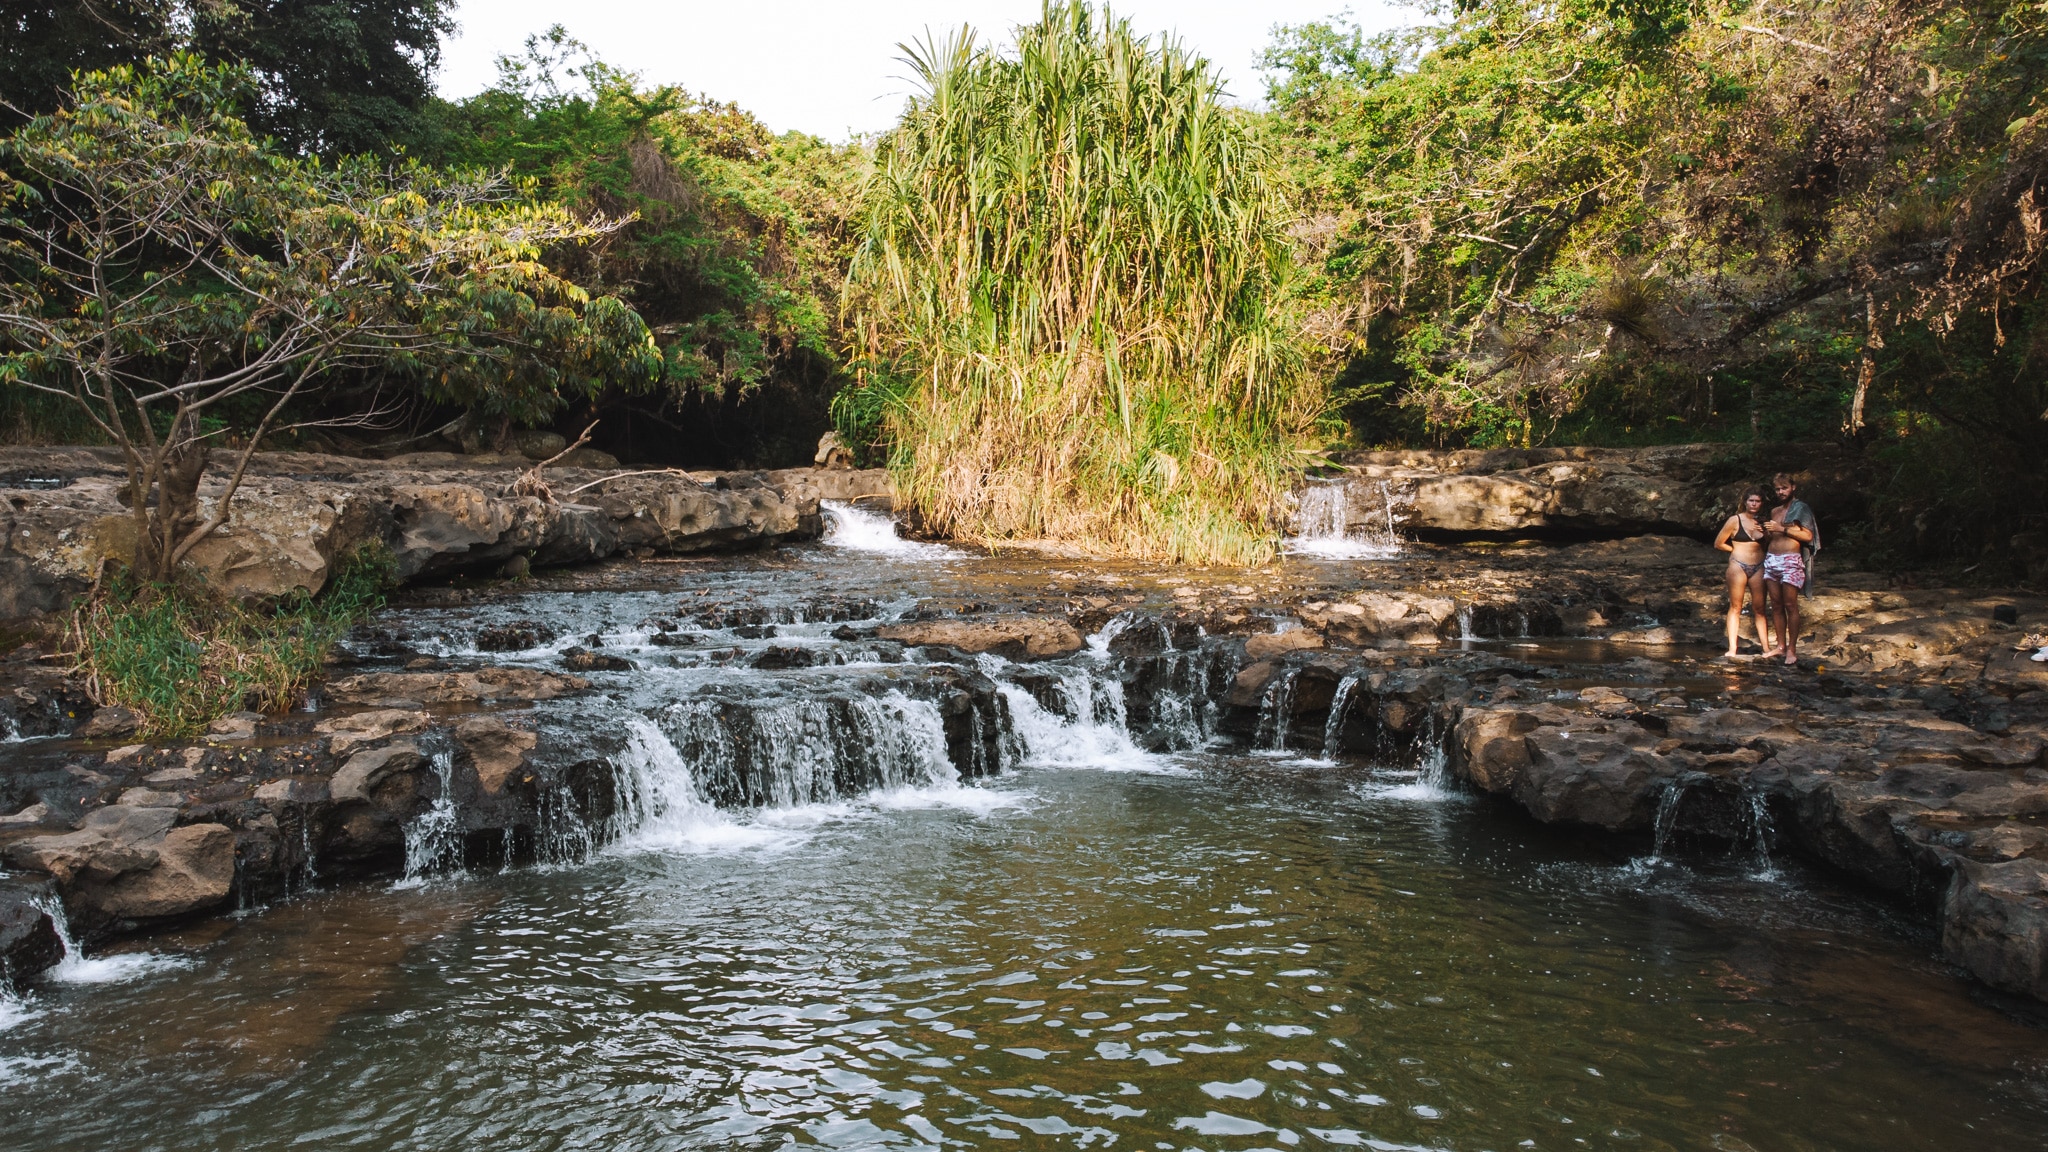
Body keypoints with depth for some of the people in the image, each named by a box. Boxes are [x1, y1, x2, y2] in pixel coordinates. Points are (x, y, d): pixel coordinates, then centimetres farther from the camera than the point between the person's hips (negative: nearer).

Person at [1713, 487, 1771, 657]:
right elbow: (1718, 543, 1)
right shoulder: (1735, 520, -2)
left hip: (1758, 567, 4)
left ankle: (1765, 646, 7)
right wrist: (1737, 550, 5)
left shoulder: (1762, 522, 10)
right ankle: (1733, 648, 1)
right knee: (1735, 607, 0)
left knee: (1759, 608, 5)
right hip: (1738, 566, -4)